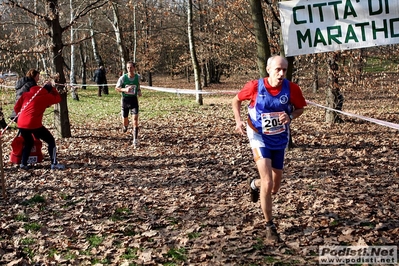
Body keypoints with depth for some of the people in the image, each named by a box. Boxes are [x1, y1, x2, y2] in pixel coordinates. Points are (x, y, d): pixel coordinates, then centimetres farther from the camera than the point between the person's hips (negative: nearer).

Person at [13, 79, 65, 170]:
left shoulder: (26, 94, 14)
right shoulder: (46, 97, 3)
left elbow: (16, 107, 13)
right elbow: (58, 98, 17)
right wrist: (52, 88, 26)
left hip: (21, 124, 5)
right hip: (34, 125, -5)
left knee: (28, 143, 28)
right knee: (51, 141, 11)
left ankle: (23, 164, 18)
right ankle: (54, 164, 5)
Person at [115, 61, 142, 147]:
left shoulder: (138, 77, -5)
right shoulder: (123, 78, -13)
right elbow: (116, 88, -3)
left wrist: (139, 91, -1)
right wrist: (125, 89, -21)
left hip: (134, 99, 0)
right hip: (125, 99, 0)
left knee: (135, 118, -15)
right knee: (125, 121, 8)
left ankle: (135, 139, -12)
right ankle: (125, 125, 49)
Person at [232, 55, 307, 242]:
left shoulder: (292, 89, -14)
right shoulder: (255, 86, -17)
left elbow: (300, 108, 3)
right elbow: (236, 101, 1)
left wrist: (290, 116, -18)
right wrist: (238, 120, -15)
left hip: (280, 140, 3)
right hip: (260, 138, -3)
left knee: (274, 188, 12)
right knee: (268, 183, -17)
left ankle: (254, 184, 49)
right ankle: (270, 226, 1)